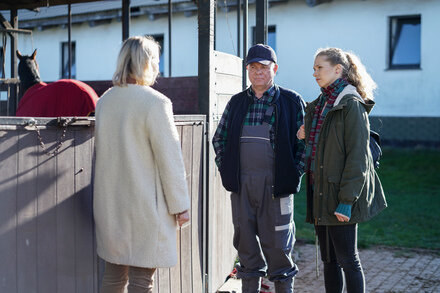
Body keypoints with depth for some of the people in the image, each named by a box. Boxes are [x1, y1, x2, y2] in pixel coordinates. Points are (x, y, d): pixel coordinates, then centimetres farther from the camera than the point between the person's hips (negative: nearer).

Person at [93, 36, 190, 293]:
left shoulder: (105, 100, 6)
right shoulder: (155, 102, -14)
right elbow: (170, 158, -13)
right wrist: (180, 205, -5)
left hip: (110, 203, 7)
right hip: (146, 205, -7)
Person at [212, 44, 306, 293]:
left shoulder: (292, 101, 2)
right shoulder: (237, 102, 12)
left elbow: (304, 141, 2)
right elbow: (219, 138, 20)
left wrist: (294, 174, -6)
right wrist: (225, 168, 8)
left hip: (276, 183, -3)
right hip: (241, 184, 4)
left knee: (277, 244, 1)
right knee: (246, 242, 10)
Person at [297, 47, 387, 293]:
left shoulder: (352, 105, -11)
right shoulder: (319, 105, 15)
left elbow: (357, 156, -16)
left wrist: (346, 200, -20)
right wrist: (306, 137, 5)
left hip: (340, 196, -8)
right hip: (319, 193, 8)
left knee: (347, 259, -1)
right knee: (329, 259, 14)